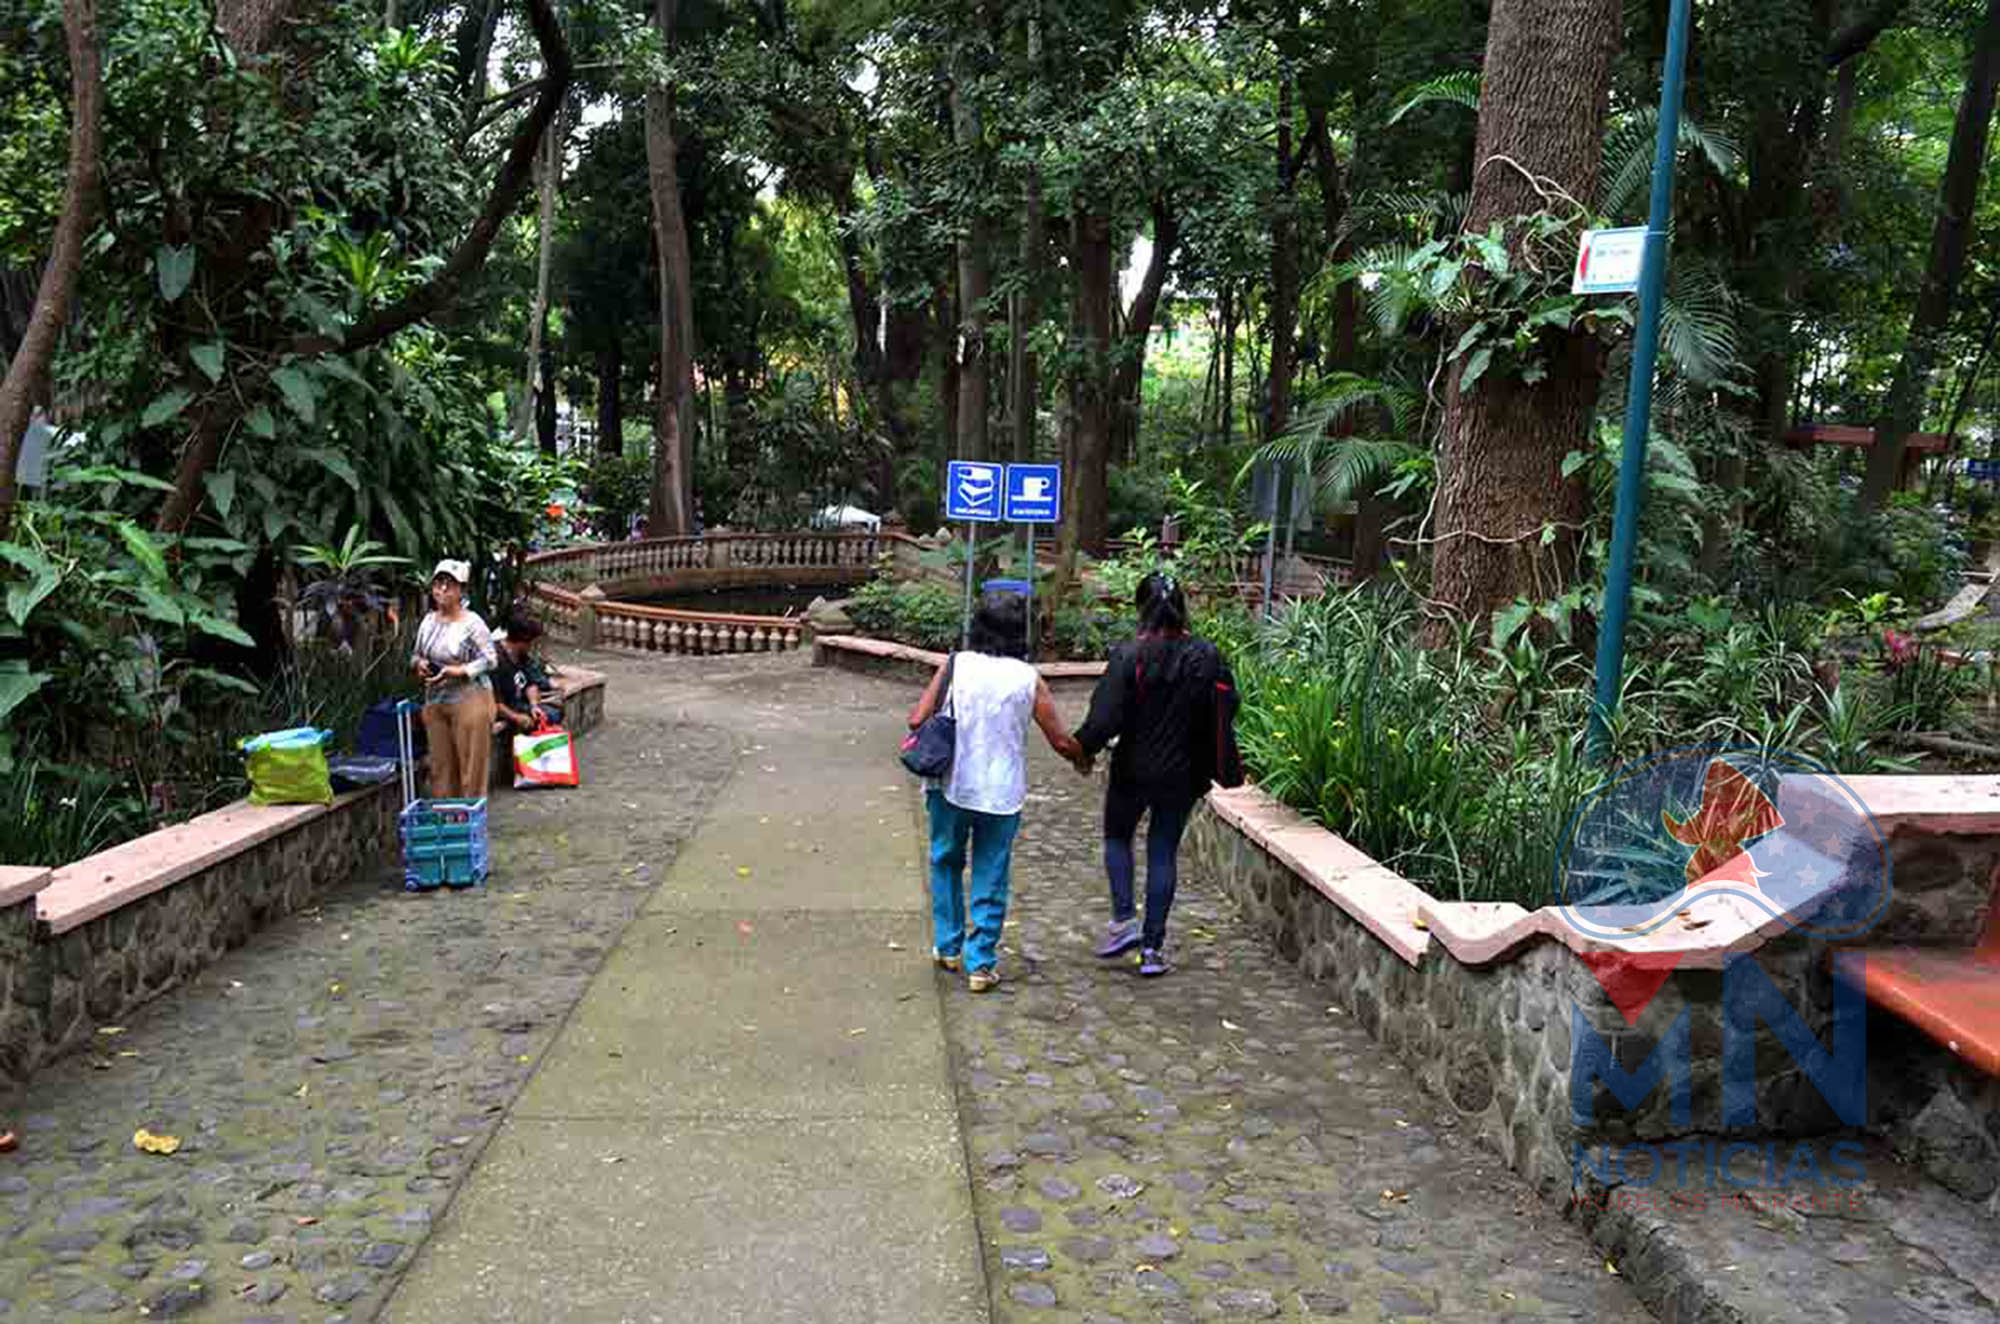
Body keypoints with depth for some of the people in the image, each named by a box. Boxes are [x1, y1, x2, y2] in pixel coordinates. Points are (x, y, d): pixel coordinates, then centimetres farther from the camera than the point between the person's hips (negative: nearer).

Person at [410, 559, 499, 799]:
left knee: (471, 766, -2)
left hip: (469, 700, -6)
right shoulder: (428, 620, 10)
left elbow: (489, 659, -11)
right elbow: (416, 654, 21)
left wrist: (457, 672, -21)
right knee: (440, 766, 9)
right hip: (434, 701, 6)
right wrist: (419, 663, -2)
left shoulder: (472, 623, -9)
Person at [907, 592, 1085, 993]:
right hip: (1002, 793, 0)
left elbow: (917, 719, -7)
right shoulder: (1029, 679, -5)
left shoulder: (956, 665, -6)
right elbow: (1061, 742, -2)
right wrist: (1082, 757, 20)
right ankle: (981, 964, 12)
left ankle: (947, 947, 29)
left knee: (946, 864, 21)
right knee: (990, 879, 10)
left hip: (952, 787, 1)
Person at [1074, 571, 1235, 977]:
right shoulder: (1208, 658, -5)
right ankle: (1153, 947, 14)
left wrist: (1083, 750, -1)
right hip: (1182, 775, 3)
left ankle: (1124, 919, 9)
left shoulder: (1129, 656, -16)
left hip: (1132, 771, -2)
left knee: (1117, 838, 21)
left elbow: (1105, 719, -18)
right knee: (1164, 853, 11)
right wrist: (1206, 772, 14)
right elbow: (1221, 718, 2)